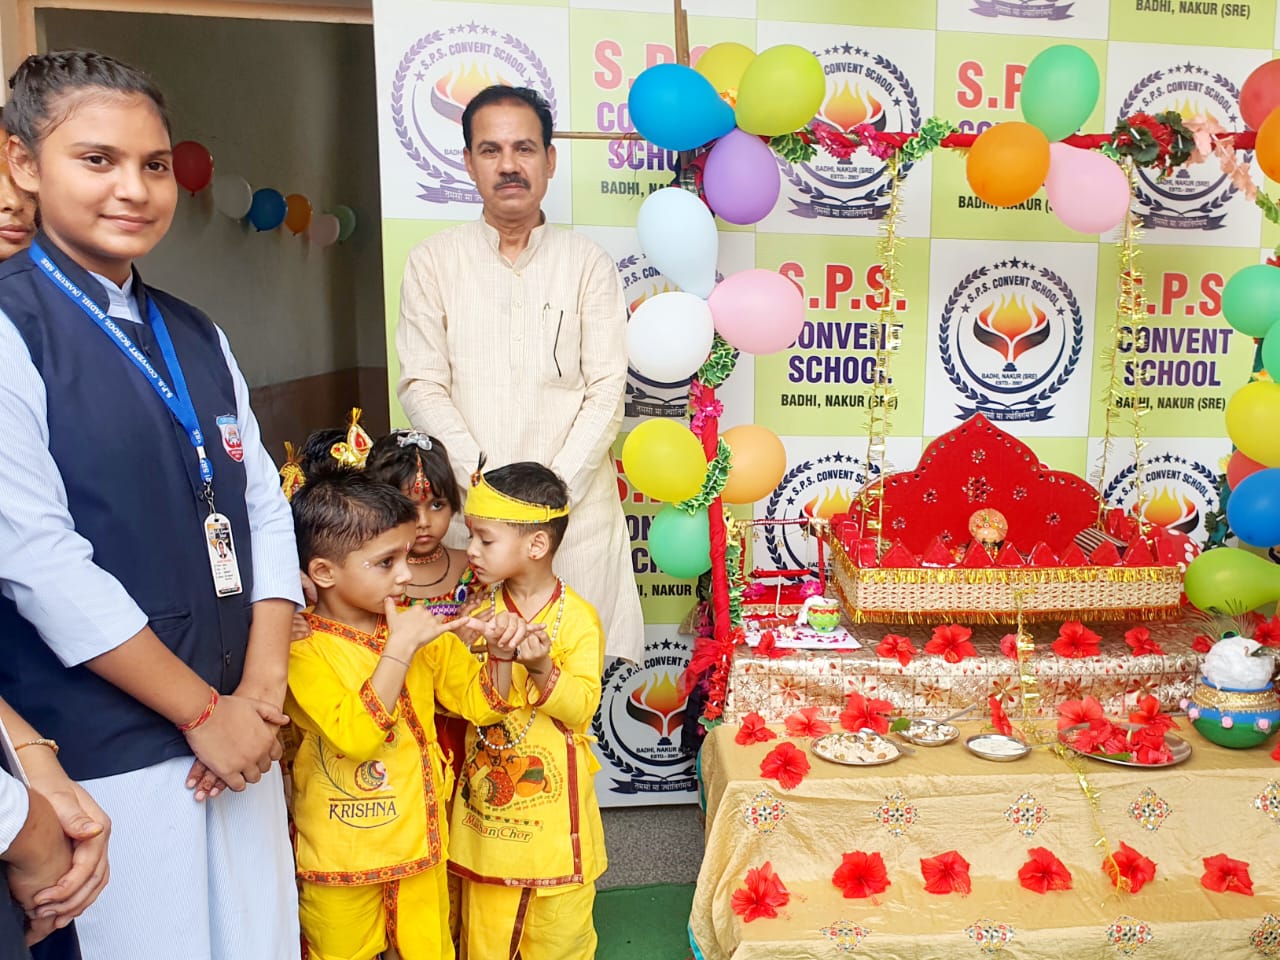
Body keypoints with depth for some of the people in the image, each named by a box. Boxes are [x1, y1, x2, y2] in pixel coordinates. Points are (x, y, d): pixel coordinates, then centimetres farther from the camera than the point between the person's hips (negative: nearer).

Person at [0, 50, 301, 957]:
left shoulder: (198, 336, 10)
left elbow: (264, 508, 6)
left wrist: (262, 690, -4)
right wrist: (202, 710, -11)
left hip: (239, 728, 6)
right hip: (105, 753, -5)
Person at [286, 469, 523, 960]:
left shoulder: (421, 630, -2)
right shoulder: (303, 647, -17)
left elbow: (480, 702, 3)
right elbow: (355, 735, -29)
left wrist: (500, 653, -15)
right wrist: (400, 648, -29)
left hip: (419, 841, 4)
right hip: (341, 859, -3)